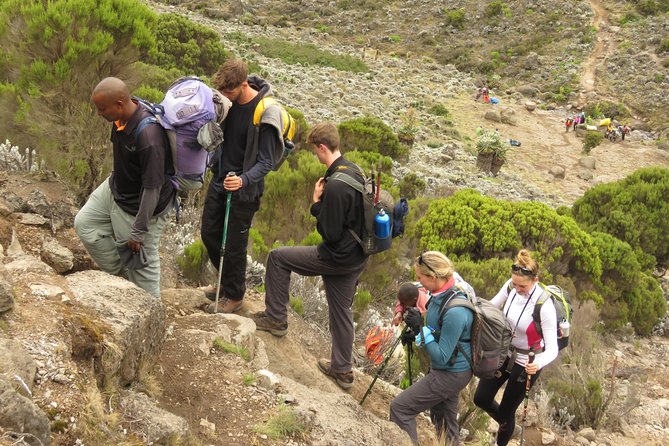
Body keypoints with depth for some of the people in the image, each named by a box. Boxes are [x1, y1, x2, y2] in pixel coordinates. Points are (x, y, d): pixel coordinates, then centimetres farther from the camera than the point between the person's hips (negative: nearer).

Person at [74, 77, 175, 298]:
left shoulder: (148, 137, -38)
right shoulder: (122, 116, -11)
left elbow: (152, 188, -31)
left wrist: (138, 232, -24)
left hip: (140, 205, -9)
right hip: (115, 187, 9)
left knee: (141, 262, 6)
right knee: (84, 223, 17)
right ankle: (121, 275, 29)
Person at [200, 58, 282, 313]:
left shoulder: (264, 114, -24)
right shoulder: (228, 101, -5)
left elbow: (266, 162, -22)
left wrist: (244, 180, -39)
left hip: (244, 190, -7)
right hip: (219, 180, 7)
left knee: (233, 245, 5)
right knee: (209, 234, 17)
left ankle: (234, 295, 27)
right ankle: (226, 281, 40)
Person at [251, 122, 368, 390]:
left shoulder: (336, 185, -26)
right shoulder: (355, 171, 5)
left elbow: (330, 233, -22)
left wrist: (317, 203, -9)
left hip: (337, 257, -9)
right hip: (356, 257, 9)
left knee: (277, 258, 6)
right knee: (341, 310, 19)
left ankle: (276, 318, 17)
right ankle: (342, 370, 29)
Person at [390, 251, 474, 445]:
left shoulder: (454, 312, -31)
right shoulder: (441, 295, -3)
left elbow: (441, 357, -25)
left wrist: (420, 329, -23)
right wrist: (417, 327, 0)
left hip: (450, 374, -9)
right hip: (451, 370, 9)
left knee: (400, 408, -5)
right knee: (446, 422, 21)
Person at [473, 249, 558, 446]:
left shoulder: (544, 306, -32)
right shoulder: (510, 286, -17)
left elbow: (552, 349, -31)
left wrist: (539, 364, -52)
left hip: (527, 362, -5)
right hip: (504, 352, 6)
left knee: (506, 410, 11)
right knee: (481, 398, 14)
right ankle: (506, 424, 45)